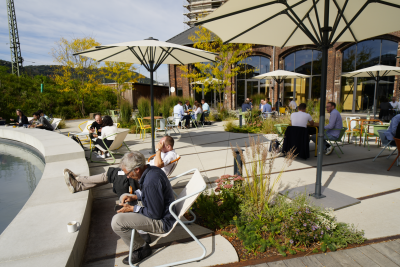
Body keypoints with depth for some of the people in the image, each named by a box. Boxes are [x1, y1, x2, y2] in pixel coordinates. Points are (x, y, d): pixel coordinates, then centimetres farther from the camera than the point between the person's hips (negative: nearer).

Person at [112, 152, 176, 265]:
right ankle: (143, 234, 25)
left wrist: (133, 208, -16)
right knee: (124, 198, 20)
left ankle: (142, 248, 5)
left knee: (117, 222, -18)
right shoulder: (152, 170, -3)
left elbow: (155, 214, -26)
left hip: (162, 221, -10)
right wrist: (134, 196, 1)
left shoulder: (151, 181, -33)